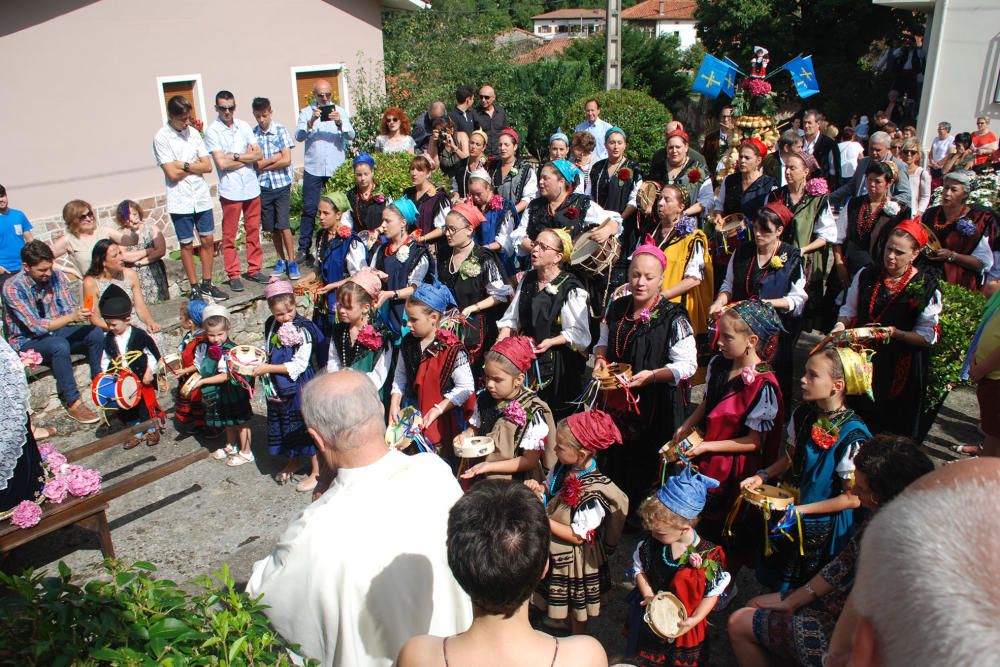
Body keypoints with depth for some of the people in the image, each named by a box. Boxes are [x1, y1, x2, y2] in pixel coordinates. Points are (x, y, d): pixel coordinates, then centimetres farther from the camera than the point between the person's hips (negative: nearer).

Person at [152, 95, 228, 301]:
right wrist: (195, 166, -5)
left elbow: (208, 166, 1)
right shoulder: (161, 138, -9)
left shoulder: (193, 133, 5)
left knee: (208, 240, 8)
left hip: (202, 197, 4)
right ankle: (195, 288, 14)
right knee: (187, 244, 5)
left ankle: (207, 284, 20)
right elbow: (172, 174, -15)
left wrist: (184, 165, -11)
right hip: (180, 201, -4)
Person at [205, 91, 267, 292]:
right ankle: (233, 275, 10)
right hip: (230, 190, -4)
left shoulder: (244, 126, 9)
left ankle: (254, 269, 21)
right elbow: (221, 163, -13)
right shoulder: (212, 131, -4)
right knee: (229, 235, 2)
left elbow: (258, 154, 1)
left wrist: (235, 156, -10)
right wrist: (246, 157, -6)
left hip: (252, 187, 4)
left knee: (253, 230, 10)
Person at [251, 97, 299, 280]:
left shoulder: (281, 130, -4)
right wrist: (274, 158, -11)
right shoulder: (252, 133, 1)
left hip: (282, 185, -2)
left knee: (283, 225, -8)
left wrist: (263, 165, -5)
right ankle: (281, 260, 22)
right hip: (263, 186, 3)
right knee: (272, 228, 8)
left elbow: (286, 160, -10)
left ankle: (292, 262, 0)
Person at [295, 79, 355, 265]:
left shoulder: (340, 111, 9)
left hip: (336, 168, 1)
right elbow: (299, 137, -6)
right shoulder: (306, 112, 6)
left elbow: (351, 135, -3)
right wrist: (311, 122, -22)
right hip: (313, 169, -1)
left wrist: (339, 123, -22)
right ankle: (303, 250, 4)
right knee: (309, 209, -1)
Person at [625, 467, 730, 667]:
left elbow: (713, 592, -11)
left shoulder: (708, 555, -22)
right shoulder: (650, 544, -13)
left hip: (686, 626, -3)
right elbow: (639, 569, 2)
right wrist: (648, 595, -13)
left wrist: (694, 619, -20)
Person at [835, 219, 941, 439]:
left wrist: (895, 333, -22)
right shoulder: (866, 275, 2)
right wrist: (841, 325, -8)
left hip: (899, 368, -3)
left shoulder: (926, 288, -8)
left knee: (891, 427, 6)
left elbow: (927, 336, -7)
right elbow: (848, 309, 12)